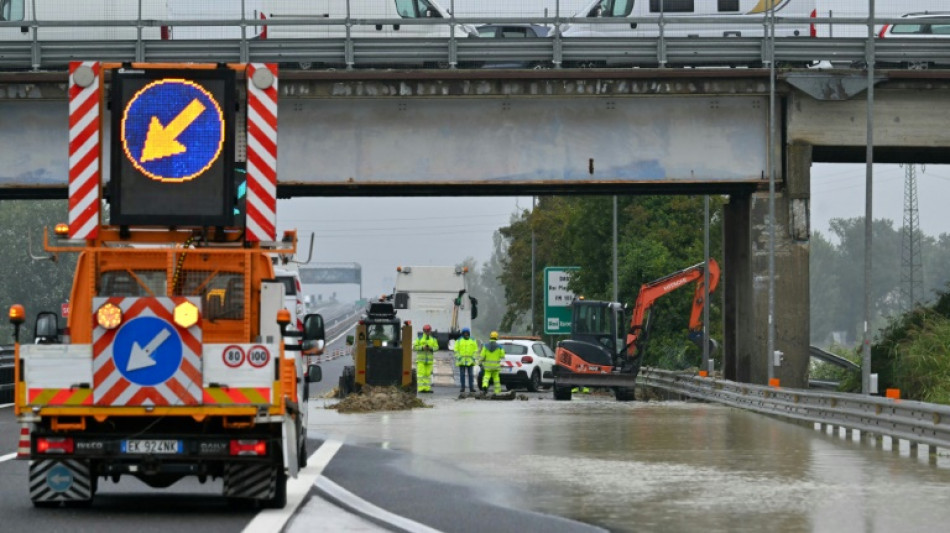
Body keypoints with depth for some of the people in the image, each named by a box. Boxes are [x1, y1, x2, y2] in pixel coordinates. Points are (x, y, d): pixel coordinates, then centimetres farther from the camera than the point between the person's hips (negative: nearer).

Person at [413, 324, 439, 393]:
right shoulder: (419, 339, 1)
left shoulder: (433, 339, 9)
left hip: (429, 360, 3)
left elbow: (436, 348, 2)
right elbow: (414, 347, -4)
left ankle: (427, 388, 5)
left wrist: (431, 348, -17)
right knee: (421, 374, -9)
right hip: (421, 359, -3)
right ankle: (421, 388, -11)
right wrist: (422, 348, -18)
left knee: (428, 374, 3)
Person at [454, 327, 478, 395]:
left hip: (470, 361, 1)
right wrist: (458, 357, -8)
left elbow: (476, 350, 8)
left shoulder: (473, 341, 8)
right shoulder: (459, 341, 5)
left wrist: (473, 357, -4)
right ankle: (462, 388, 3)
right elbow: (456, 350, 3)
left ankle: (471, 388, 0)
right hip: (462, 361, -1)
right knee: (462, 375, -1)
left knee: (471, 374, -2)